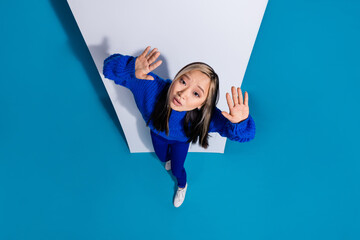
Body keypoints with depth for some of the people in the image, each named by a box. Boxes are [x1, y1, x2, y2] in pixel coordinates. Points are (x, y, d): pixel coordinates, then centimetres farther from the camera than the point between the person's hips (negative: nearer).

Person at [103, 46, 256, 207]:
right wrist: (130, 68, -67)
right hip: (157, 134, 2)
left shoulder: (206, 116, -47)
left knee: (177, 170, 23)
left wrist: (240, 123, -69)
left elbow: (247, 134, -43)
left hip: (180, 141, -1)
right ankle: (170, 158, 75)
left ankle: (182, 186, 64)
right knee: (163, 158, 34)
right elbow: (110, 65, -43)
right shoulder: (151, 86, -47)